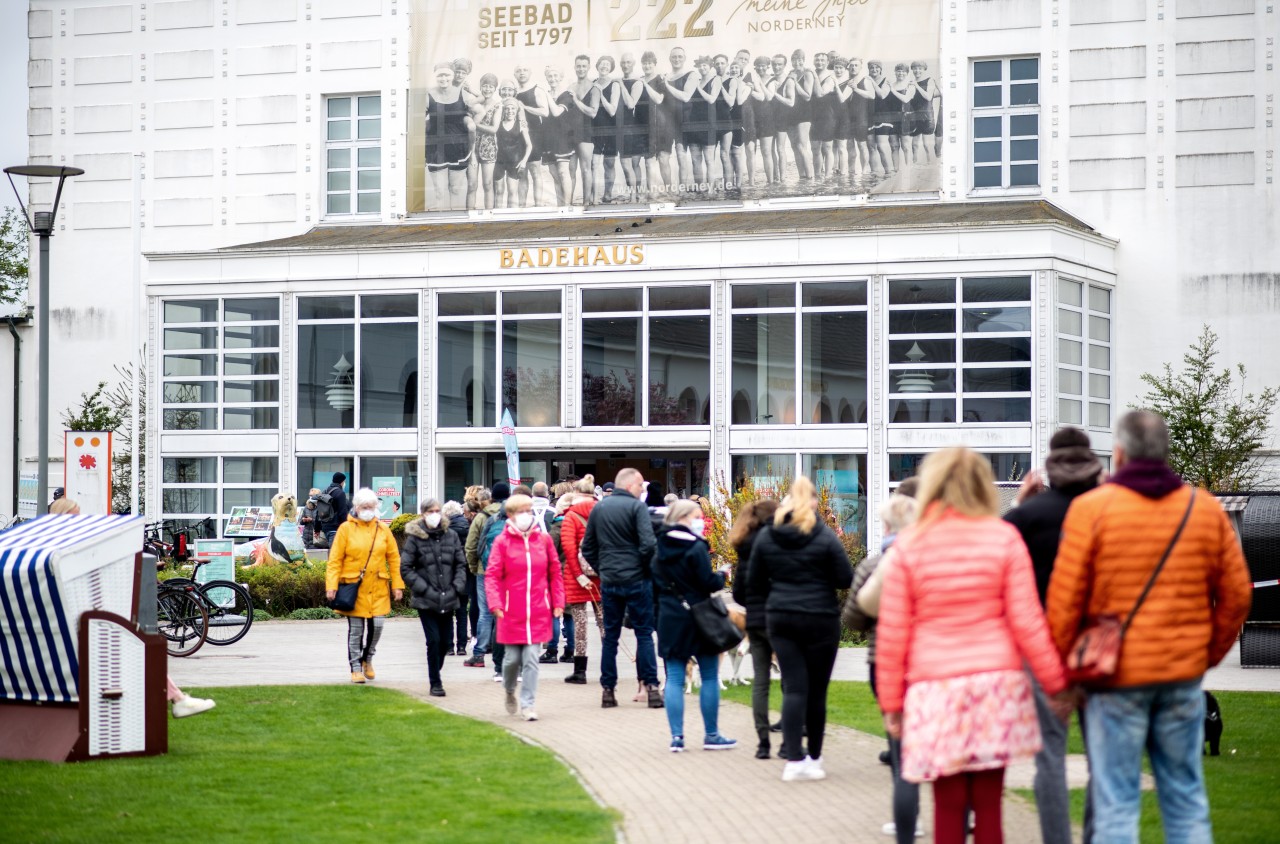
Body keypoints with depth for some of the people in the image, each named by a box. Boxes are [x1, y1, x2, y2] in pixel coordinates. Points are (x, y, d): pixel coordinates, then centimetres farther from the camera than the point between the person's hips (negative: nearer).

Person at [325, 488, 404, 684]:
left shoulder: (383, 530, 7)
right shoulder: (346, 529, -2)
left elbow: (394, 558, 8)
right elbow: (335, 559, -4)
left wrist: (397, 584, 2)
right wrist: (331, 585, -11)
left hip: (378, 587, 2)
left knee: (377, 625, -1)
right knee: (356, 629, 2)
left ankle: (367, 658, 25)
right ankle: (356, 668, 14)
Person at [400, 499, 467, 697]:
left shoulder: (451, 536, 5)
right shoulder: (414, 537, -4)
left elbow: (461, 564, 11)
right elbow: (405, 568, -3)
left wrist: (457, 587, -2)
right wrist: (423, 589, -10)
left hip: (448, 599, 3)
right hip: (426, 600, -3)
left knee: (446, 640, 7)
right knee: (434, 640, -8)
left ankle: (435, 673, 30)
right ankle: (435, 683, 2)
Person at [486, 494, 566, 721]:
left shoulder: (544, 539, 3)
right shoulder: (502, 541, -3)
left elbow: (555, 573, 8)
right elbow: (492, 575, -6)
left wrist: (558, 603, 4)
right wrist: (496, 604, -17)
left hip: (538, 611, 1)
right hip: (511, 613, -1)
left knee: (531, 659, -2)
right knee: (512, 658, 7)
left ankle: (527, 705, 4)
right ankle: (509, 691, 35)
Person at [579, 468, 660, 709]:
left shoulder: (598, 508, 9)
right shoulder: (637, 506, -8)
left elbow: (587, 547, 12)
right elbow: (648, 544, -17)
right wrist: (648, 569, -3)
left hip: (608, 581, 4)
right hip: (636, 580, -4)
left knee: (610, 636, 10)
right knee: (644, 633, 2)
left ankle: (608, 689, 10)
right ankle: (651, 687, -2)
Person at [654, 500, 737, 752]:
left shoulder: (661, 550, 8)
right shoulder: (696, 548, -13)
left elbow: (657, 583, 14)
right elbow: (709, 583, -15)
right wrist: (721, 576, 2)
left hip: (669, 618, 6)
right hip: (697, 617, -6)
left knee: (674, 679, 4)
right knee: (710, 677, 5)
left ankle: (677, 736, 0)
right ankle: (711, 735, 9)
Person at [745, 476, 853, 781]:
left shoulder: (766, 536, 1)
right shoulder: (825, 536, -10)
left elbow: (754, 583, 6)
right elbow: (845, 579, -8)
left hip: (780, 618, 3)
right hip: (819, 619, -3)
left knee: (794, 688, 2)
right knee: (816, 690, 7)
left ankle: (794, 759, -8)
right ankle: (814, 758, 16)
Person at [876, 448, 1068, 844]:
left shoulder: (908, 546, 2)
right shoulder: (1003, 537, 2)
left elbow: (892, 634, 2)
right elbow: (1026, 621, 0)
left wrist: (891, 703, 10)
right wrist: (1055, 684, 8)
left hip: (934, 687, 0)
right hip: (997, 681, 1)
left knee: (948, 808, 2)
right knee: (988, 804, 4)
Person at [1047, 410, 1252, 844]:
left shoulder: (1091, 509, -7)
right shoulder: (1206, 509, 5)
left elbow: (1064, 601, -7)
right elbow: (1236, 596, 7)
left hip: (1115, 677, -3)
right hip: (1184, 677, 3)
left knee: (1115, 803, 0)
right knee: (1186, 798, 11)